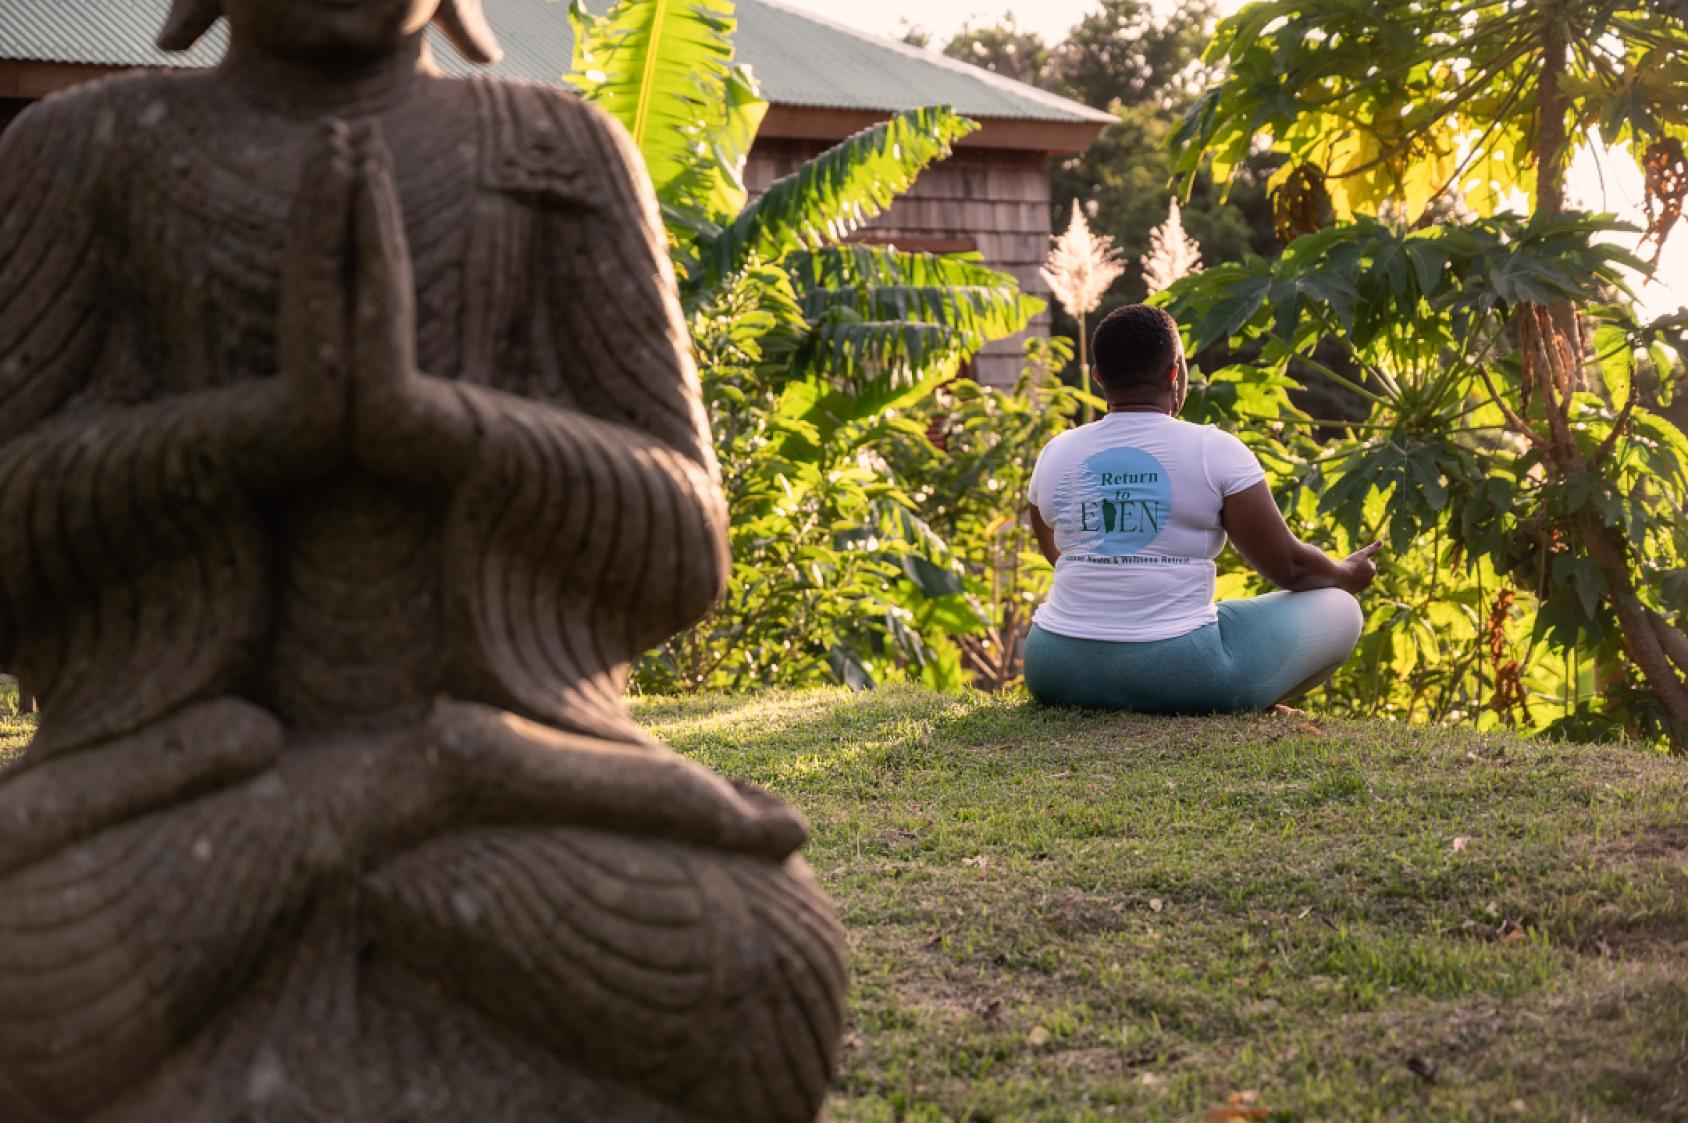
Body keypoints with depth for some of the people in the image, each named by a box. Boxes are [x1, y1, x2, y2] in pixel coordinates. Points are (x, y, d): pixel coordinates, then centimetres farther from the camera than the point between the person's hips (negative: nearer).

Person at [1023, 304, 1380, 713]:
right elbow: (1289, 567, 1)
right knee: (1338, 609, 14)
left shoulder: (1055, 454, 5)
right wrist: (1347, 575, 23)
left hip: (1059, 674, 4)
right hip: (1179, 677, -4)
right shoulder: (1215, 452, -6)